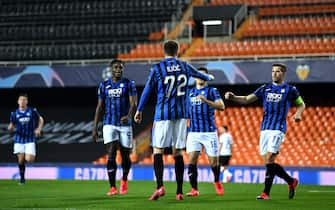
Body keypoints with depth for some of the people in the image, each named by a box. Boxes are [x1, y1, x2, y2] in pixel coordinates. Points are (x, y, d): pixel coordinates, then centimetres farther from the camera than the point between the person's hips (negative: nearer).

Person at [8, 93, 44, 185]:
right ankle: (22, 178, 16)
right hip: (19, 140, 1)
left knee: (29, 159, -14)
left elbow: (41, 119, 10)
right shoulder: (14, 113, 0)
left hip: (30, 140, -1)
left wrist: (39, 129, -6)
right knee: (21, 160, -1)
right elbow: (11, 127, 5)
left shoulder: (32, 111, -3)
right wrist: (10, 128, -19)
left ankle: (31, 155, 22)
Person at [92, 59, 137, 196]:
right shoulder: (104, 85, 8)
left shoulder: (129, 84, 1)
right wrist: (95, 128, 7)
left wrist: (129, 116, -32)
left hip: (125, 124, -1)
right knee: (111, 155, -11)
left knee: (125, 156, 6)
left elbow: (133, 103, -11)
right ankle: (112, 188, -9)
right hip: (109, 125, 1)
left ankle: (124, 179, 34)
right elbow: (99, 107, 11)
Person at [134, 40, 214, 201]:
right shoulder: (184, 66, 8)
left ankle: (160, 186, -18)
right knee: (178, 152, 7)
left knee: (157, 150, 0)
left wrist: (139, 110, 11)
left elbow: (147, 90, 0)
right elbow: (198, 74, 30)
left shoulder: (157, 68, -4)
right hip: (180, 115, 3)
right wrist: (208, 77, 52)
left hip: (163, 115, -3)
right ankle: (179, 192, 6)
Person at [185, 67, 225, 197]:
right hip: (193, 132, 3)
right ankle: (194, 189, -5)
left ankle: (217, 182, 29)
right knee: (191, 160, -11)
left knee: (213, 161, 0)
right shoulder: (190, 92, 15)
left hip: (209, 132, -3)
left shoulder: (212, 91, 1)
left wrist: (205, 100, -24)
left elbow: (221, 106, -13)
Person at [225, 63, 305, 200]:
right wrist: (233, 97, -6)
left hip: (278, 129, -5)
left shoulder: (290, 90, 4)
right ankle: (291, 181, 24)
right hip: (264, 129, 5)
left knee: (269, 160, -15)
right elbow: (247, 99, 11)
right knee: (268, 162, 4)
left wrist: (298, 114, -5)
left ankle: (266, 193, -10)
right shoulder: (265, 88, 13)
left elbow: (301, 104, 16)